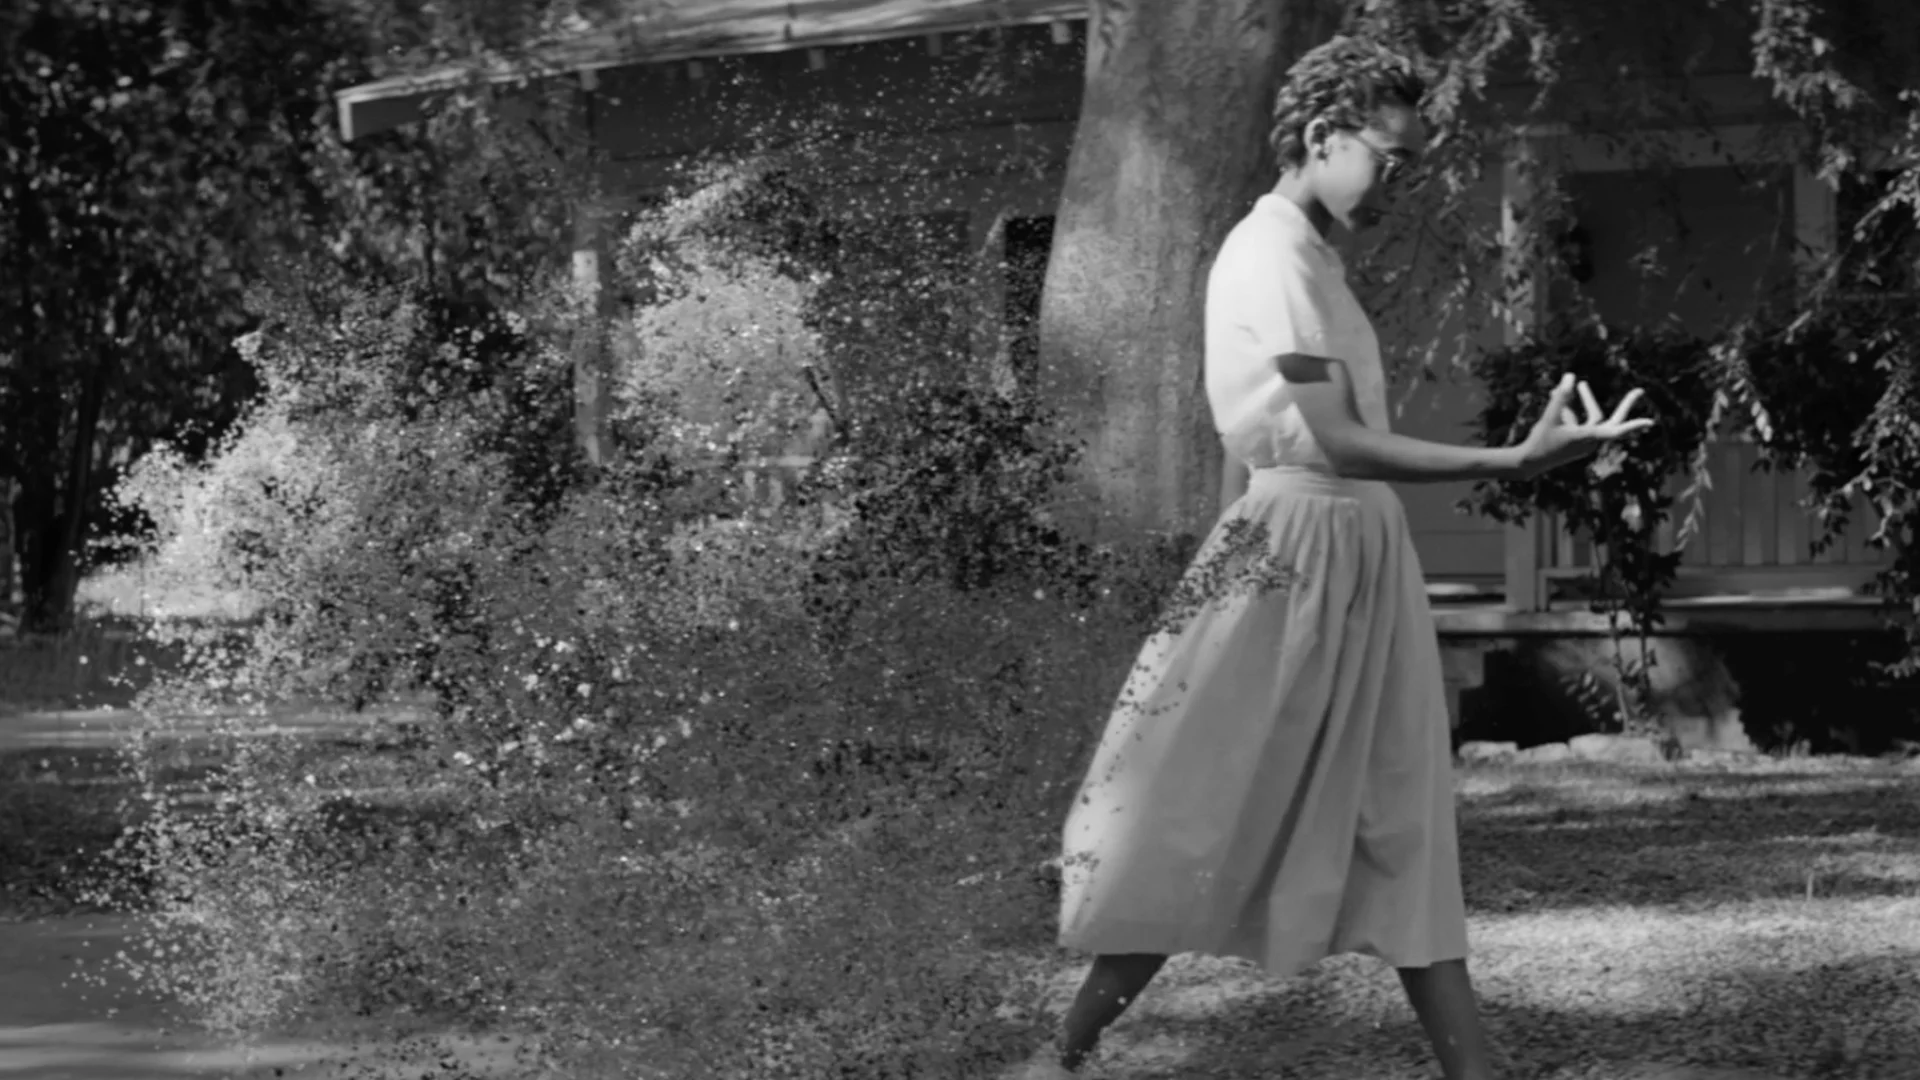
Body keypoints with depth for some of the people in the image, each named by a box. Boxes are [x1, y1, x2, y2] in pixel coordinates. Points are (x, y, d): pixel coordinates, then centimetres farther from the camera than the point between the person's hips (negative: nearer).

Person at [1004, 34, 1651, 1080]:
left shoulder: (1301, 253, 14)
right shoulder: (1274, 256, -16)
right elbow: (1333, 444, -23)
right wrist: (1515, 461, -27)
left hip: (1361, 560, 10)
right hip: (1298, 551, -10)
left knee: (1403, 836, 7)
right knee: (1204, 833, -2)